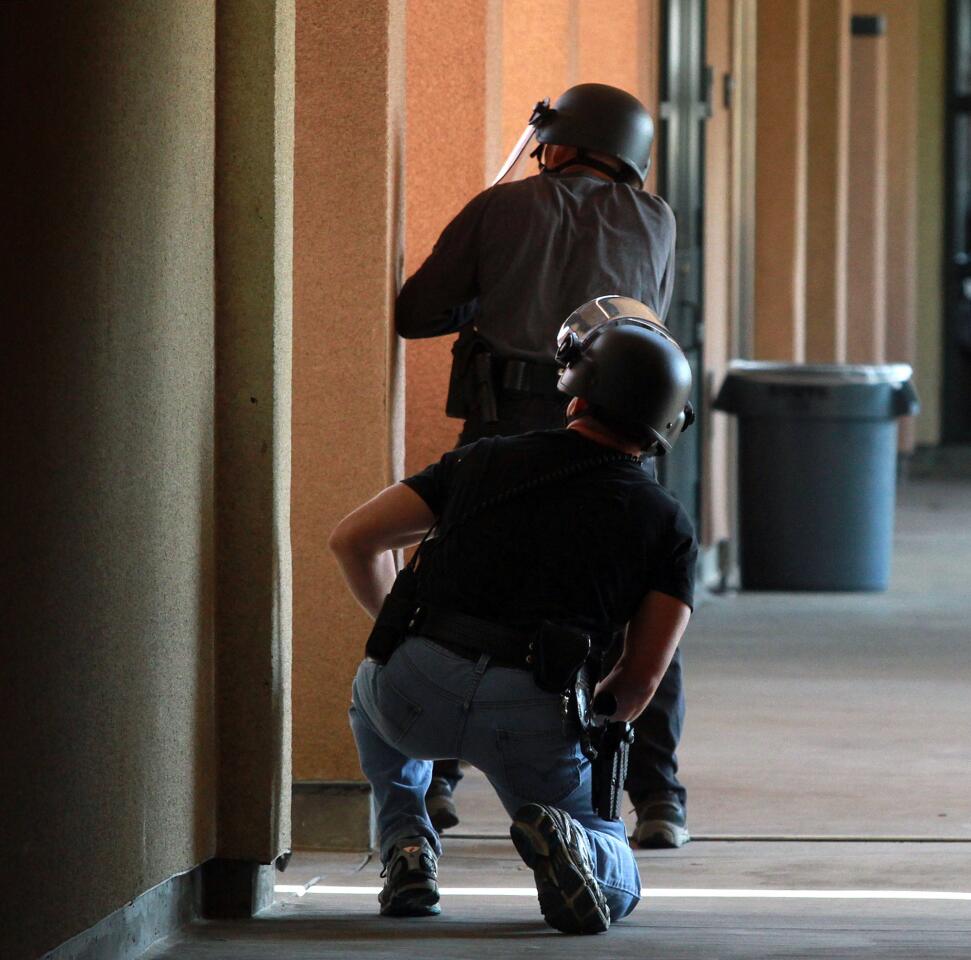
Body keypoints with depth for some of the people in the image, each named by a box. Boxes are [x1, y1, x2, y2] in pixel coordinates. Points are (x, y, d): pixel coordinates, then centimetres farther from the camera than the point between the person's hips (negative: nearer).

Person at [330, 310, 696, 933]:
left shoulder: (487, 460, 16)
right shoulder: (668, 527, 12)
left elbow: (353, 540, 16)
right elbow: (640, 682, 6)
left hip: (418, 694, 2)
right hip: (534, 717, -1)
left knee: (374, 691, 40)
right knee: (617, 888, 21)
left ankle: (407, 845, 17)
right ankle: (559, 840, -14)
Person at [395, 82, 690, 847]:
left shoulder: (502, 207, 9)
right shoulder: (653, 220, 12)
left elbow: (415, 312, 10)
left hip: (506, 427, -1)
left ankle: (432, 780, 11)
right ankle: (658, 799, -2)